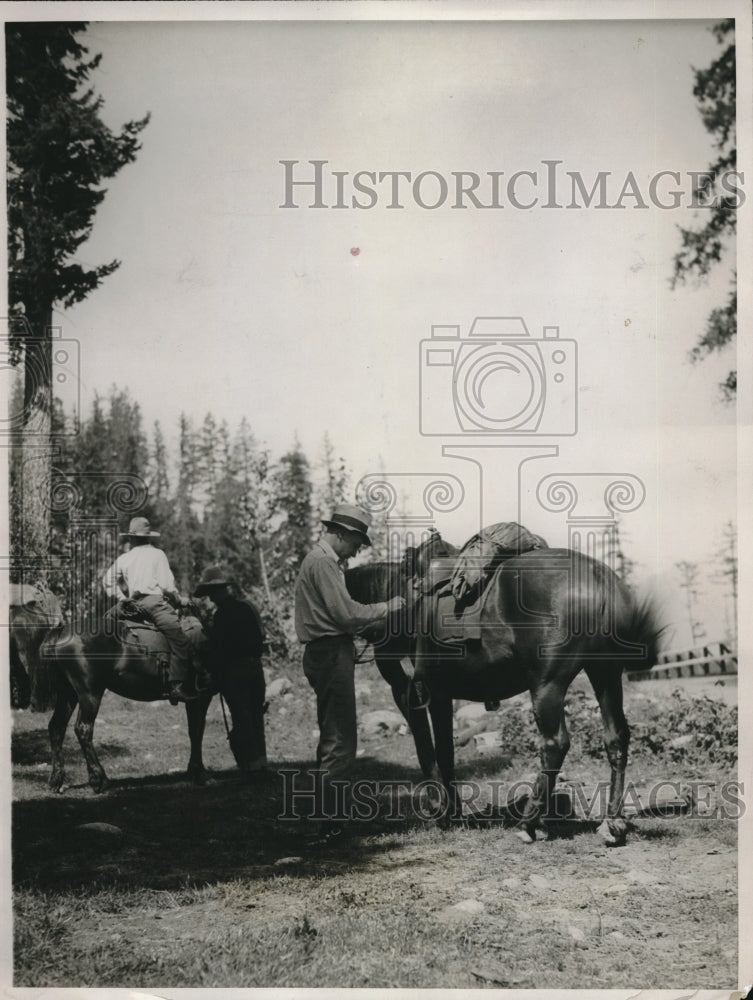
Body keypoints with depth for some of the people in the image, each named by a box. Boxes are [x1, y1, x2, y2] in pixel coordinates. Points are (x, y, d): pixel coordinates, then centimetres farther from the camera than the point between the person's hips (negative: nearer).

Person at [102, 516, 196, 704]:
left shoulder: (124, 558, 17)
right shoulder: (157, 554, 5)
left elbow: (108, 580, 21)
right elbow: (166, 585, -3)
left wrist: (122, 598, 24)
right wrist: (180, 600, 10)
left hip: (135, 604, 7)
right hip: (154, 601, -7)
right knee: (180, 642, -13)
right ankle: (177, 685, -27)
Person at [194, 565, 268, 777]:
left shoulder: (222, 615, -15)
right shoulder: (247, 606, 9)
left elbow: (218, 649, -16)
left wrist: (216, 676, -8)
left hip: (234, 670, -8)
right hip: (256, 666, 8)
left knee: (242, 719, 0)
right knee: (256, 715, 15)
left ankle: (251, 765, 3)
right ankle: (260, 761, 21)